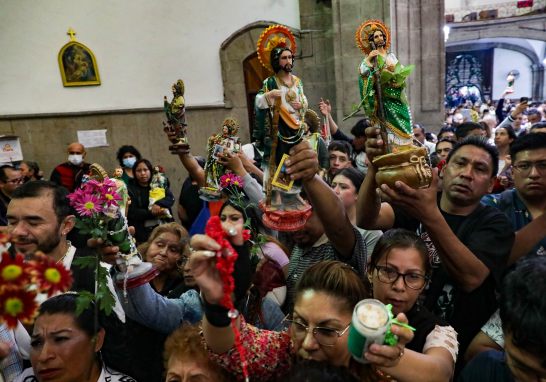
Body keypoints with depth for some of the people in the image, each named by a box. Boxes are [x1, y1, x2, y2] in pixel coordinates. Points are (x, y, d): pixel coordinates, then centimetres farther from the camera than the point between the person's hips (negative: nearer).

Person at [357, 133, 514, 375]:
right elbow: (367, 220, -19)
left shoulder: (495, 224, -5)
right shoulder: (415, 200, 0)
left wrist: (430, 217, -39)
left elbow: (471, 278, -25)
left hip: (462, 346, 0)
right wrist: (375, 167, -36)